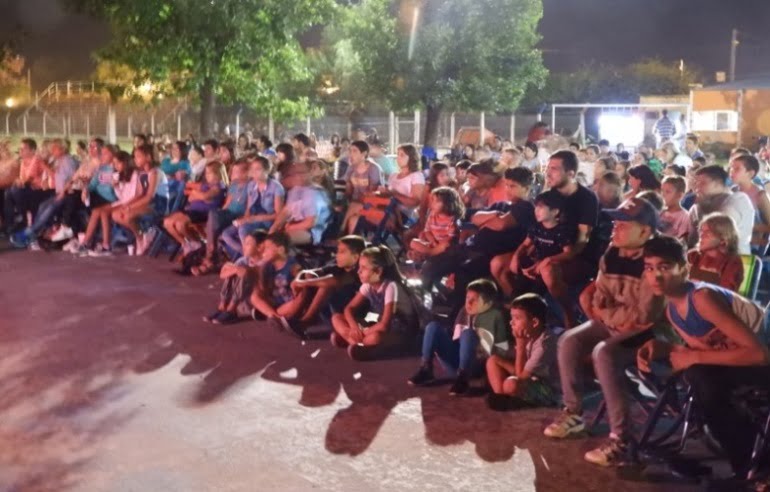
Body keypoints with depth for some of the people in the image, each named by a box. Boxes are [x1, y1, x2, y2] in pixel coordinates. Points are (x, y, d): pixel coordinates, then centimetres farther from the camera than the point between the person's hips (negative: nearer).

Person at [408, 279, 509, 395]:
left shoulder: (495, 316, -2)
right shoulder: (464, 311, 14)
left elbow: (502, 349, -3)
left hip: (475, 365, -6)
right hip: (455, 363, 6)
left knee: (468, 333, -32)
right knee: (433, 326, -8)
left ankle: (463, 378, -37)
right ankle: (426, 370, -16)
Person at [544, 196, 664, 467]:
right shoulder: (611, 255, 1)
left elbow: (645, 315, -26)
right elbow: (600, 299, 11)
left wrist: (609, 314, -10)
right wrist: (618, 315, -10)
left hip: (643, 330, -8)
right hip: (612, 324, 8)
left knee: (603, 352, -32)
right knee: (569, 341, -10)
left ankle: (620, 438, -27)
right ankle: (573, 413, 6)